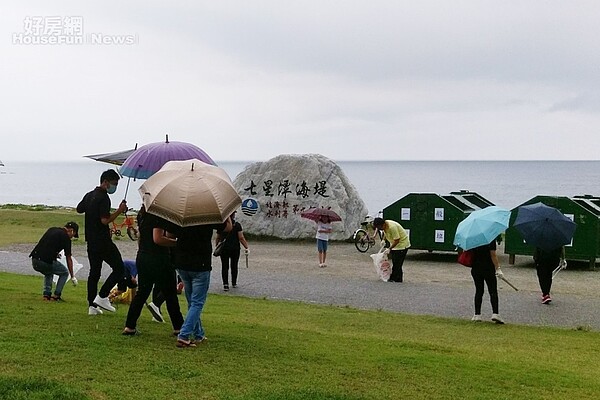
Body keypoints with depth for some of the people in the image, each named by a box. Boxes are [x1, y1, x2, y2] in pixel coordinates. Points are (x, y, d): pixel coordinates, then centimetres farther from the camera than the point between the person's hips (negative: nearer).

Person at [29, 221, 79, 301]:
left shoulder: (51, 229, 20)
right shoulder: (65, 237, 0)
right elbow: (69, 258, 4)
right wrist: (72, 276, 10)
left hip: (34, 260, 7)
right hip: (46, 262, -7)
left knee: (49, 273, 34)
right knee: (65, 273, 17)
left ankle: (46, 294, 20)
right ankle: (56, 295, 10)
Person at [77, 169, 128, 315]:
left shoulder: (89, 195, 13)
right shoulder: (103, 198, -15)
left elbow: (79, 209, 29)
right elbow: (105, 220, -24)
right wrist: (119, 211, -18)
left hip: (91, 241, 9)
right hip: (103, 241, -9)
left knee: (94, 272, 12)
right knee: (119, 269, 0)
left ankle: (92, 305, 12)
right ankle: (102, 297, -4)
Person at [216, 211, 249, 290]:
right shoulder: (237, 225, -8)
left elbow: (217, 239, 4)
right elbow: (241, 238, -12)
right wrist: (246, 247, -8)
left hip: (224, 249, 1)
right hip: (235, 249, -1)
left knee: (225, 267, 5)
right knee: (234, 266, 12)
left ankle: (225, 284, -3)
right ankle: (234, 283, 22)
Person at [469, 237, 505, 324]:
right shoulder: (491, 238, -11)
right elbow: (493, 254, -15)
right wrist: (498, 268, -13)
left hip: (475, 269, 4)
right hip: (488, 269, -4)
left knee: (479, 291, 10)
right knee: (493, 291, 1)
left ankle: (477, 314, 8)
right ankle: (495, 313, -10)